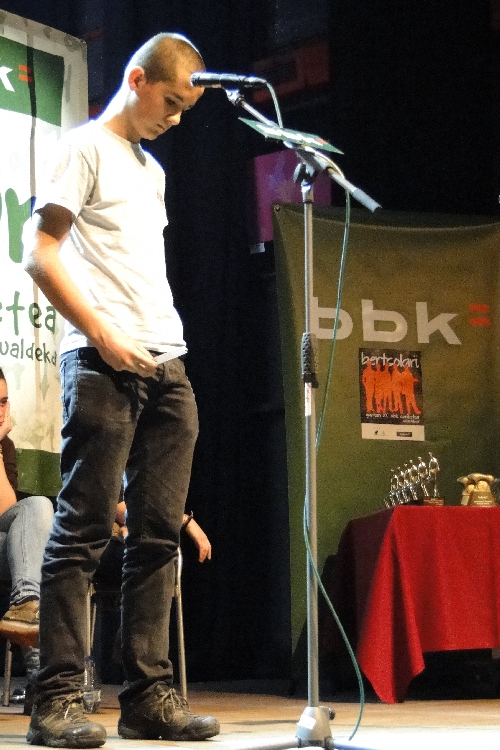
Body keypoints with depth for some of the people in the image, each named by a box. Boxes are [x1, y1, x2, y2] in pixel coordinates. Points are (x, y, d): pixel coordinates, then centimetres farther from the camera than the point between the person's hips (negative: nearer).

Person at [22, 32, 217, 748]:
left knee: (159, 534, 4)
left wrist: (168, 343, 12)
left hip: (166, 367, 8)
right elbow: (40, 254, -9)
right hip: (104, 366, -8)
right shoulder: (86, 147, 1)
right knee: (83, 531, -9)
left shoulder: (152, 170, 25)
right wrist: (102, 336, -15)